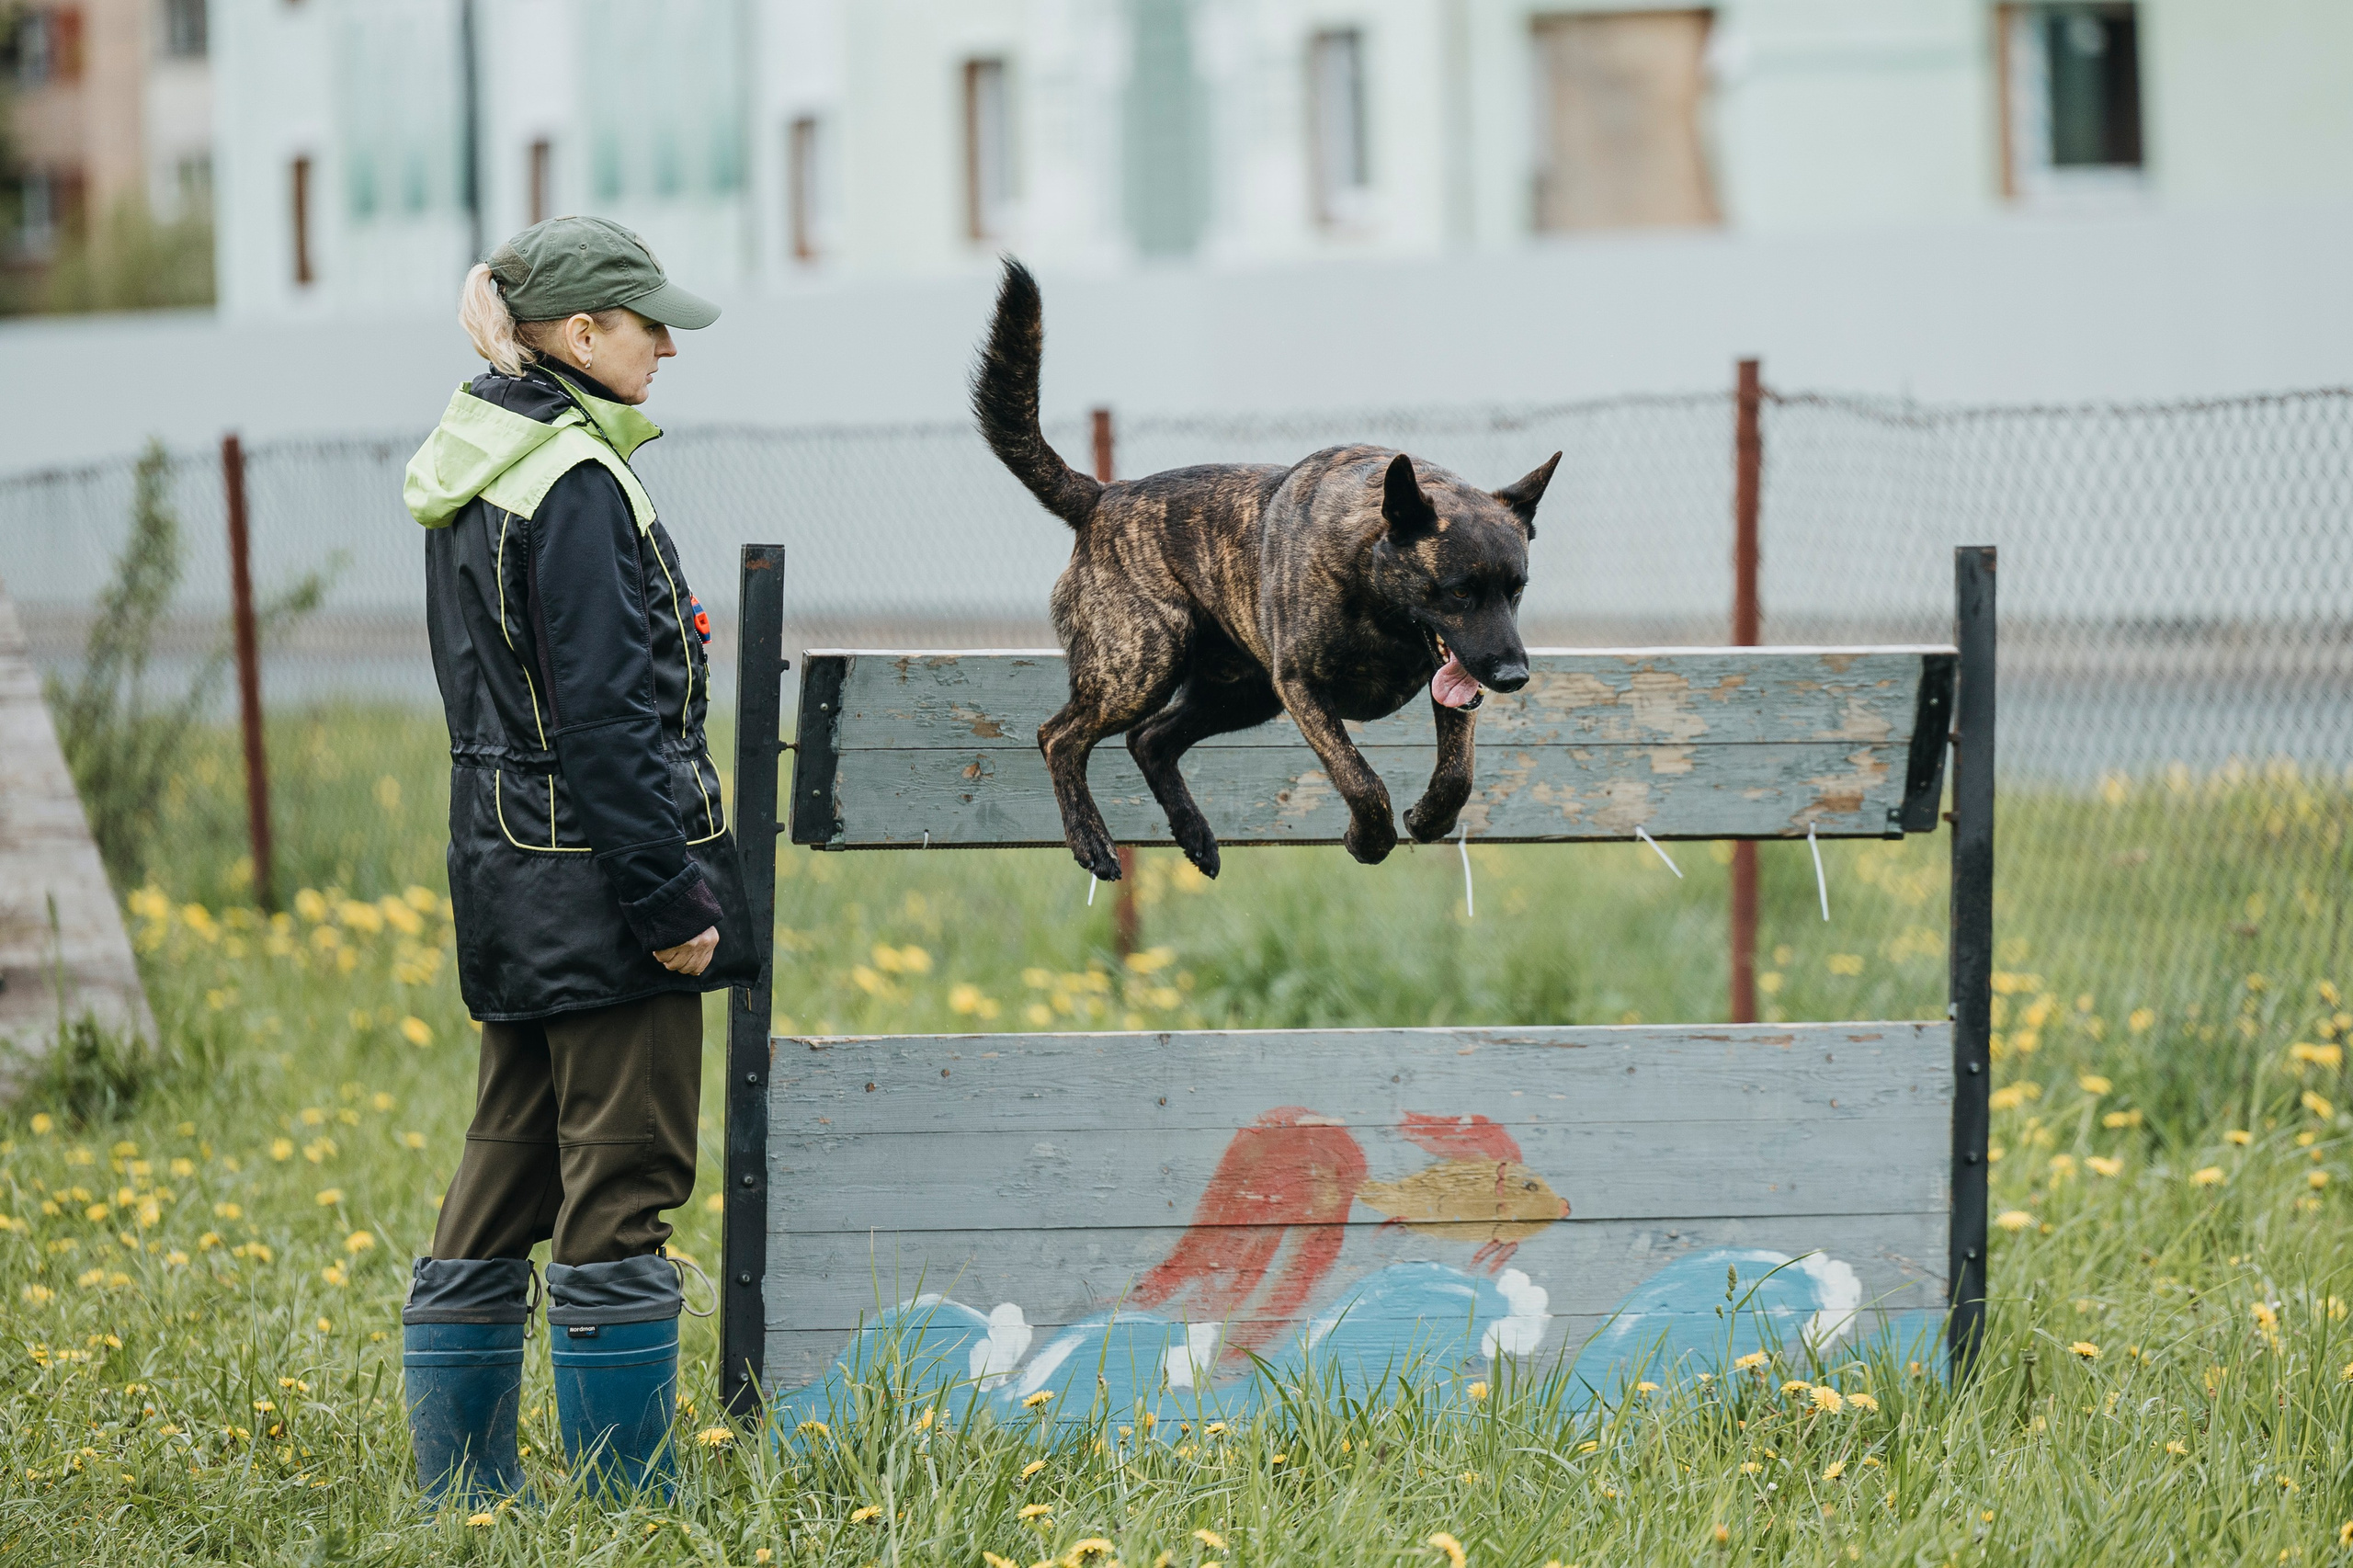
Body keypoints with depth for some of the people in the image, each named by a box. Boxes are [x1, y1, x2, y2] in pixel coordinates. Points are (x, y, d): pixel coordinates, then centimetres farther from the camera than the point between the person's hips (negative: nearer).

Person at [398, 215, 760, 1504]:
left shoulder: (474, 468, 12)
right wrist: (670, 902, -18)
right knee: (620, 1188, -3)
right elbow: (604, 718, -20)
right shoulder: (575, 484, -17)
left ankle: (462, 1488, 17)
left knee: (509, 1178, 13)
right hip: (596, 871, -9)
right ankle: (629, 1499, 1)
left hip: (510, 881, 9)